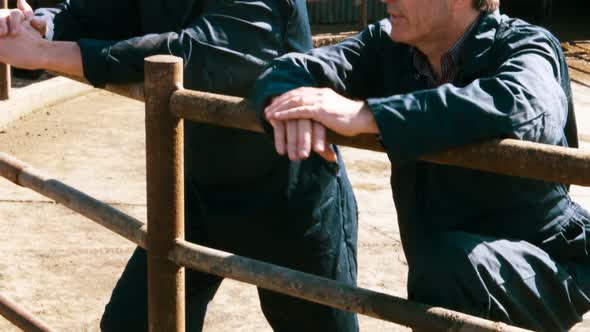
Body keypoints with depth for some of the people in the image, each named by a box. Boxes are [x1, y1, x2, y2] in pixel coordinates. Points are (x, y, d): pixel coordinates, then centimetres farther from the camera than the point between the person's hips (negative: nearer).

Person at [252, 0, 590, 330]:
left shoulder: (525, 48, -17)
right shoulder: (390, 46, 2)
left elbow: (517, 106, -40)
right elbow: (294, 70, -6)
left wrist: (364, 114, -44)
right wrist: (288, 103, -32)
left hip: (544, 268, -7)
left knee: (452, 260, -33)